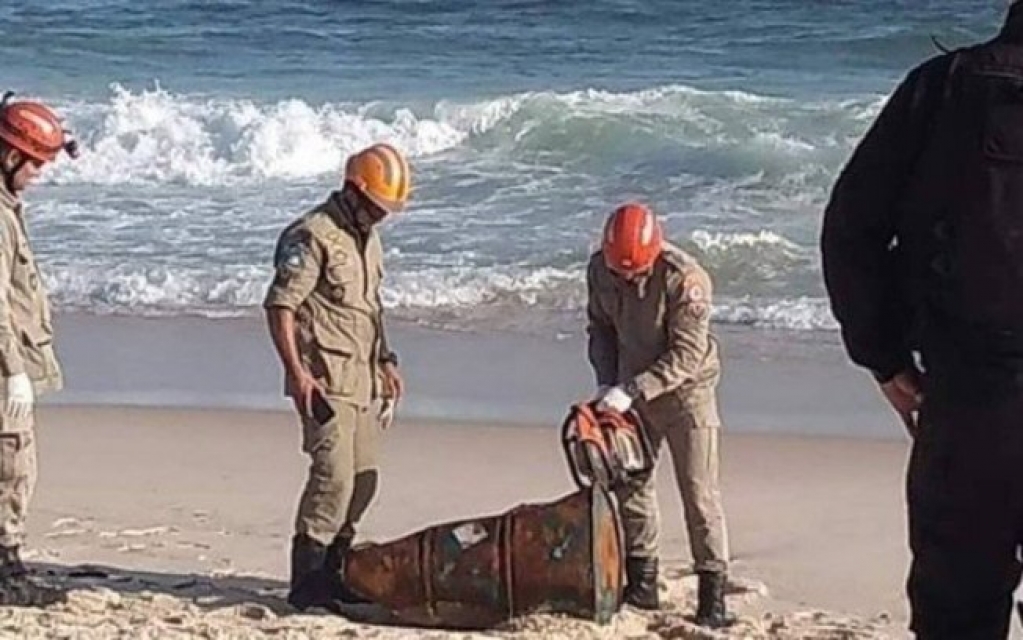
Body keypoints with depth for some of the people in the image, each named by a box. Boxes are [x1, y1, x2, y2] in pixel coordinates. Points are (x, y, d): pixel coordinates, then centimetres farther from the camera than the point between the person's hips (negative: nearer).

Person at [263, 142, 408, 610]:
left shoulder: (368, 239, 17)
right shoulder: (313, 236, -12)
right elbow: (279, 305, -17)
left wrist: (384, 361, 25)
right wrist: (296, 372, -23)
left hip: (361, 381, 9)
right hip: (325, 381, -9)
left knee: (363, 479, 11)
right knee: (333, 475, -16)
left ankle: (329, 573, 20)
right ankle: (306, 582, -12)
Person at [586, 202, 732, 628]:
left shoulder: (685, 279, -25)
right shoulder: (600, 269, -7)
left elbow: (686, 355, -25)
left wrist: (632, 391, -29)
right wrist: (607, 383, -3)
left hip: (686, 391, -6)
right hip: (632, 392, 6)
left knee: (699, 494, -9)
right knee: (630, 484, 11)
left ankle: (712, 596, -6)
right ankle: (641, 585, 23)